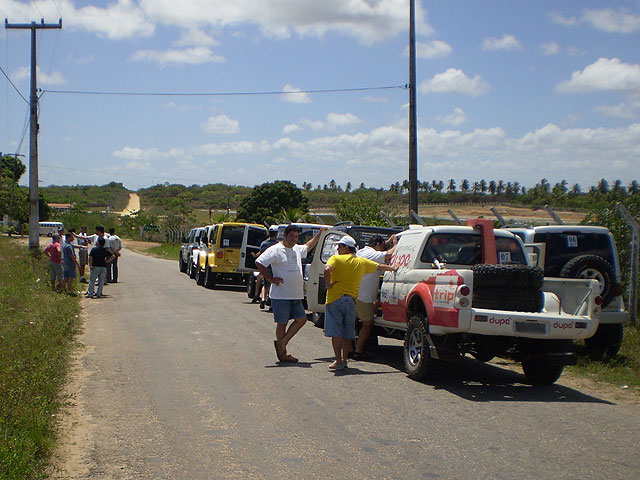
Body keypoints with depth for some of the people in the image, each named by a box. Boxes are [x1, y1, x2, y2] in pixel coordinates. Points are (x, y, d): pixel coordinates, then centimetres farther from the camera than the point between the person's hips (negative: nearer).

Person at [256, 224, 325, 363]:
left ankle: (282, 343, 8)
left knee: (301, 319, 2)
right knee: (282, 324, 0)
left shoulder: (297, 249, 15)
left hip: (296, 295, 8)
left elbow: (308, 247, 38)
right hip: (281, 295, -8)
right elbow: (259, 263, -17)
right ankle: (283, 353, 10)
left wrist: (319, 235, 39)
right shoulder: (275, 250, -10)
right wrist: (271, 279, -14)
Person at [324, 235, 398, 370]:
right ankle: (344, 360, 18)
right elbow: (380, 267, 23)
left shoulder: (336, 259, -4)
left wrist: (328, 284, -11)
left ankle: (338, 361, -6)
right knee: (347, 333, 14)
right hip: (351, 301, 4)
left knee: (336, 332, -3)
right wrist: (394, 268, 39)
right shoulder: (362, 262, 10)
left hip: (335, 299, -4)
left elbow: (327, 269, -24)